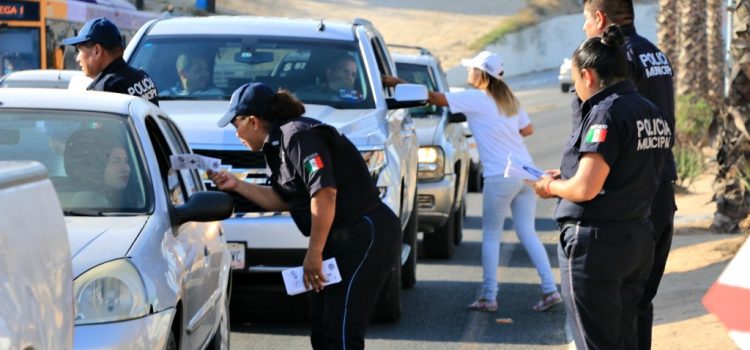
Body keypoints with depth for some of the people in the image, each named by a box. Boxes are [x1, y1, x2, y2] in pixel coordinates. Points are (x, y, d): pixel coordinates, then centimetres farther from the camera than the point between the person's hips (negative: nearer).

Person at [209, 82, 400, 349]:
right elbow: (283, 200, 20)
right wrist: (236, 185, 15)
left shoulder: (298, 136, -17)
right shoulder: (280, 142, 15)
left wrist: (314, 253, -22)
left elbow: (325, 192, -25)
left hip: (364, 239, -11)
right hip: (341, 243, 11)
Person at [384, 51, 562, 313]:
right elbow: (527, 129, 19)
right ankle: (550, 290, 3)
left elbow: (435, 98, -8)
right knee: (527, 233, 10)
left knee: (491, 236, 4)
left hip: (500, 176, -7)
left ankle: (488, 297, 4)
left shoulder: (476, 99, -7)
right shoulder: (509, 99, 14)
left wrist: (397, 83, -2)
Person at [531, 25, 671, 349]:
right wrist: (567, 177, 16)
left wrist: (551, 186, -2)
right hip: (638, 240, 9)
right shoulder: (653, 114, 10)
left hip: (595, 244, -9)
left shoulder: (607, 113, -17)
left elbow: (585, 189, -22)